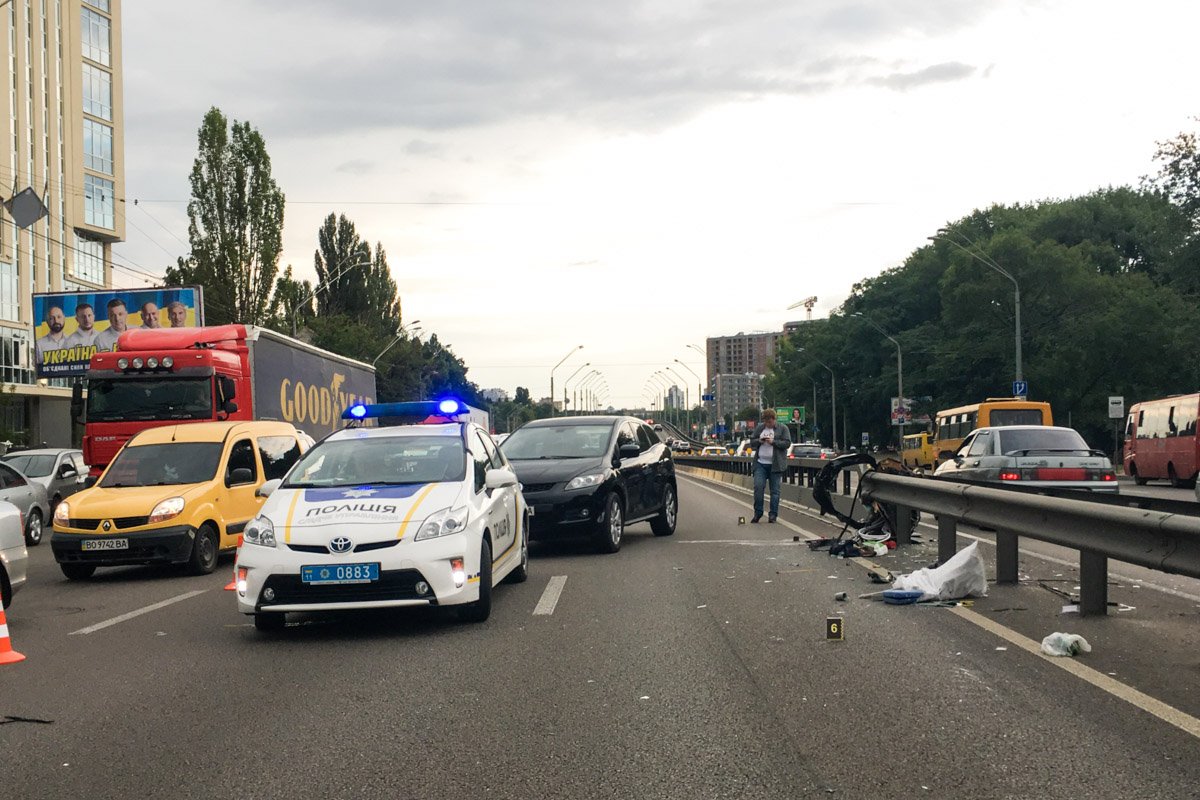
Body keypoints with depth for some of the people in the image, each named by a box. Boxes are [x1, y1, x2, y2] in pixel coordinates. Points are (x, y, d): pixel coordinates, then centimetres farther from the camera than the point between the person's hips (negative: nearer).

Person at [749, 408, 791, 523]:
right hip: (760, 463, 3)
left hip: (775, 465, -3)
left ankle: (773, 514, 6)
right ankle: (758, 512, 3)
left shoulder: (782, 428, 3)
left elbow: (787, 443, -4)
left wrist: (773, 442, -15)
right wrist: (759, 441, -6)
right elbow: (752, 442, 15)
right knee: (758, 486, -8)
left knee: (775, 490, 0)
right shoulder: (759, 428, 13)